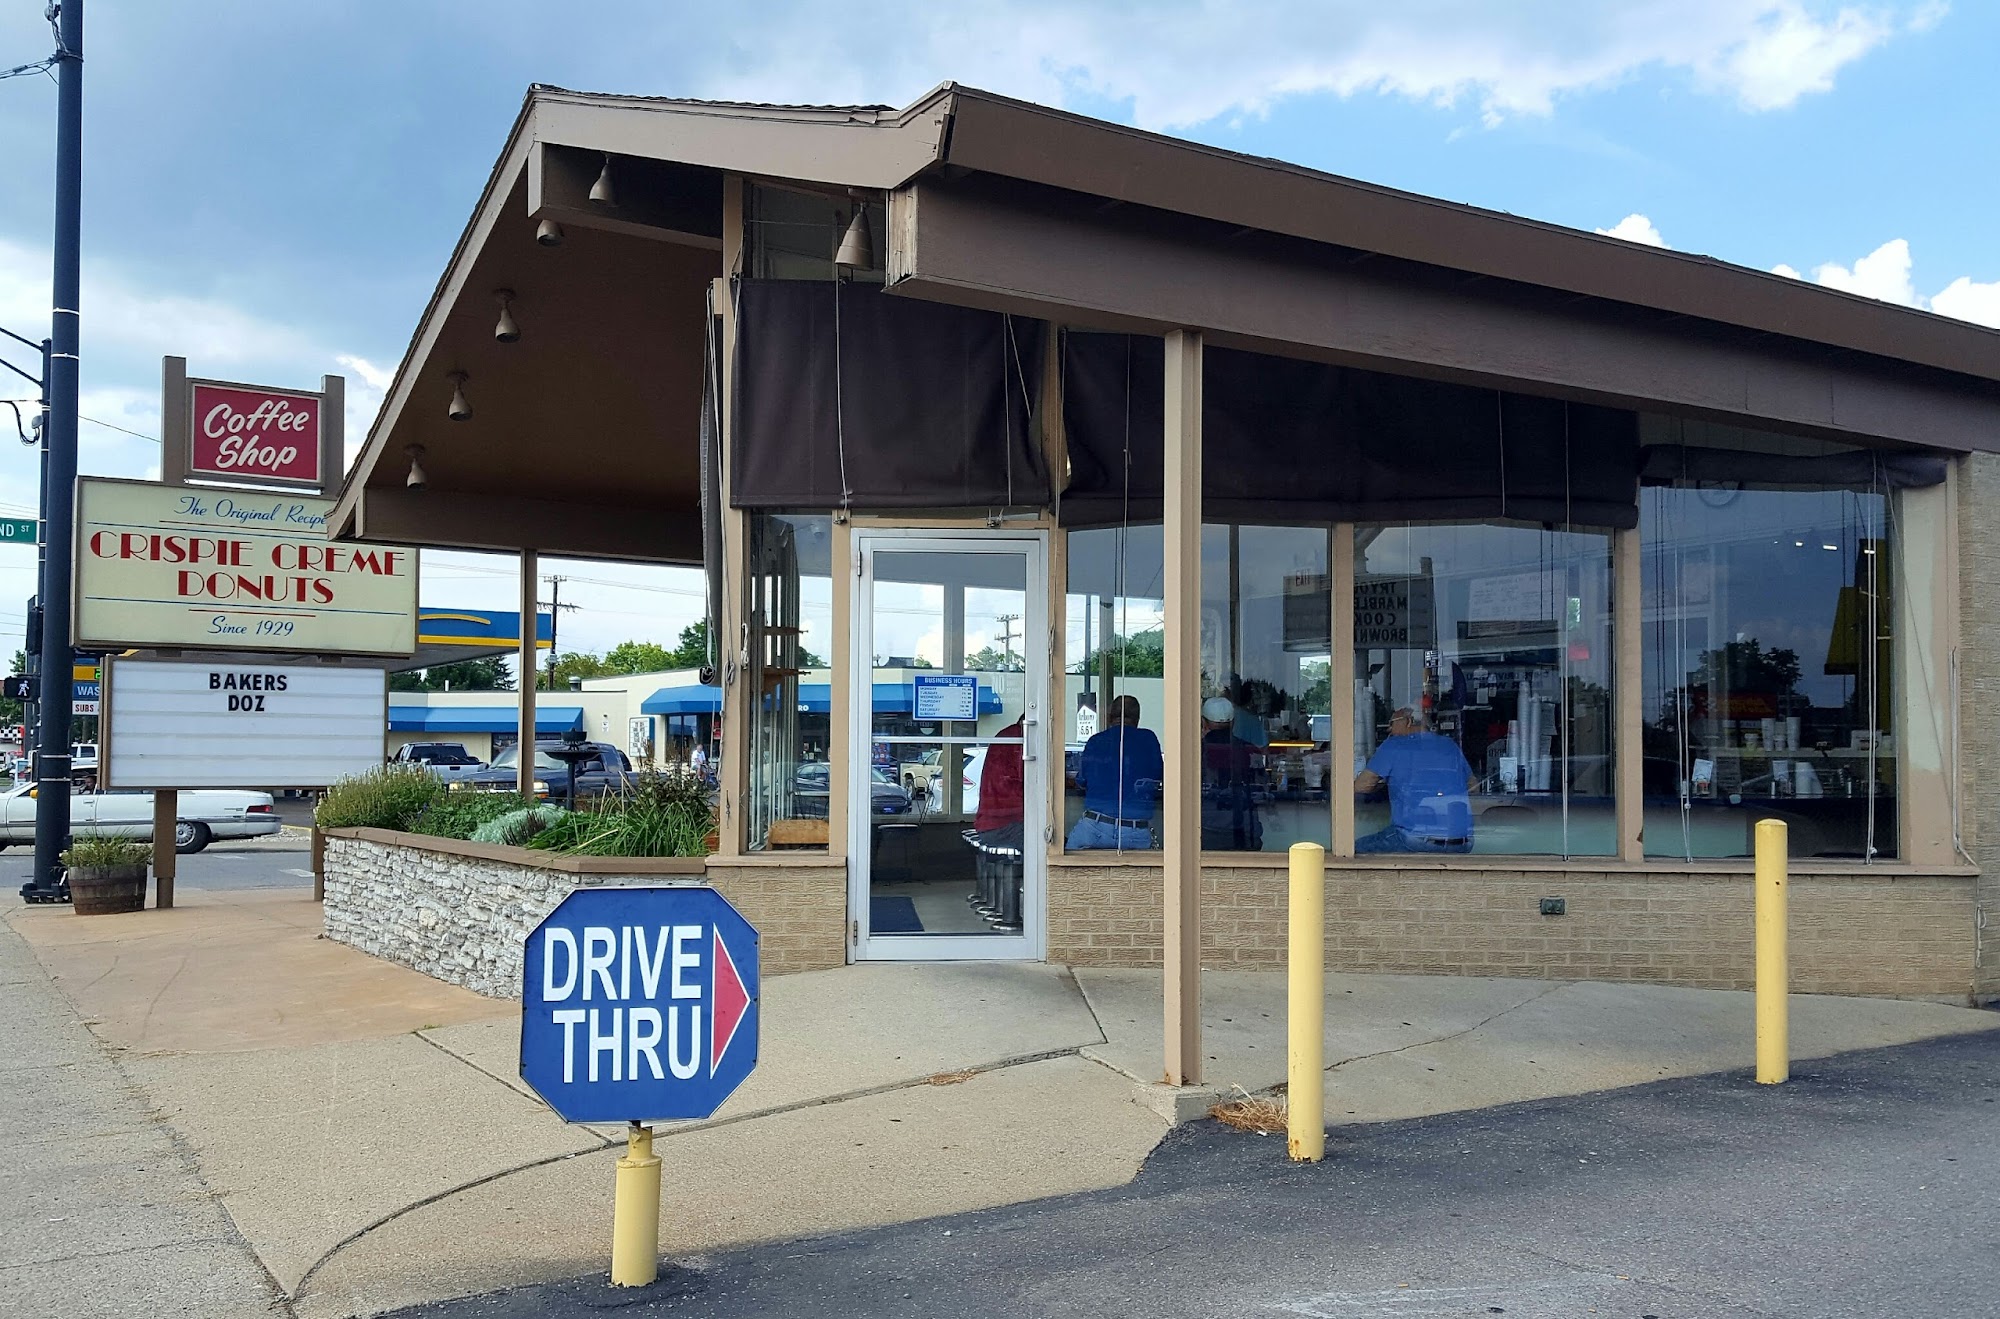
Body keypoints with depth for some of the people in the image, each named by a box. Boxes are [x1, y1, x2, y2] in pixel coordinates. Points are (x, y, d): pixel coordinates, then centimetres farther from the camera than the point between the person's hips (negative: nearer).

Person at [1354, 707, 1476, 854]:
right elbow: (1470, 784, 30)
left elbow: (1361, 785, 1)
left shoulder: (1393, 746, 2)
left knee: (1358, 848, 11)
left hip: (1416, 841, -6)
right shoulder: (1450, 746, 16)